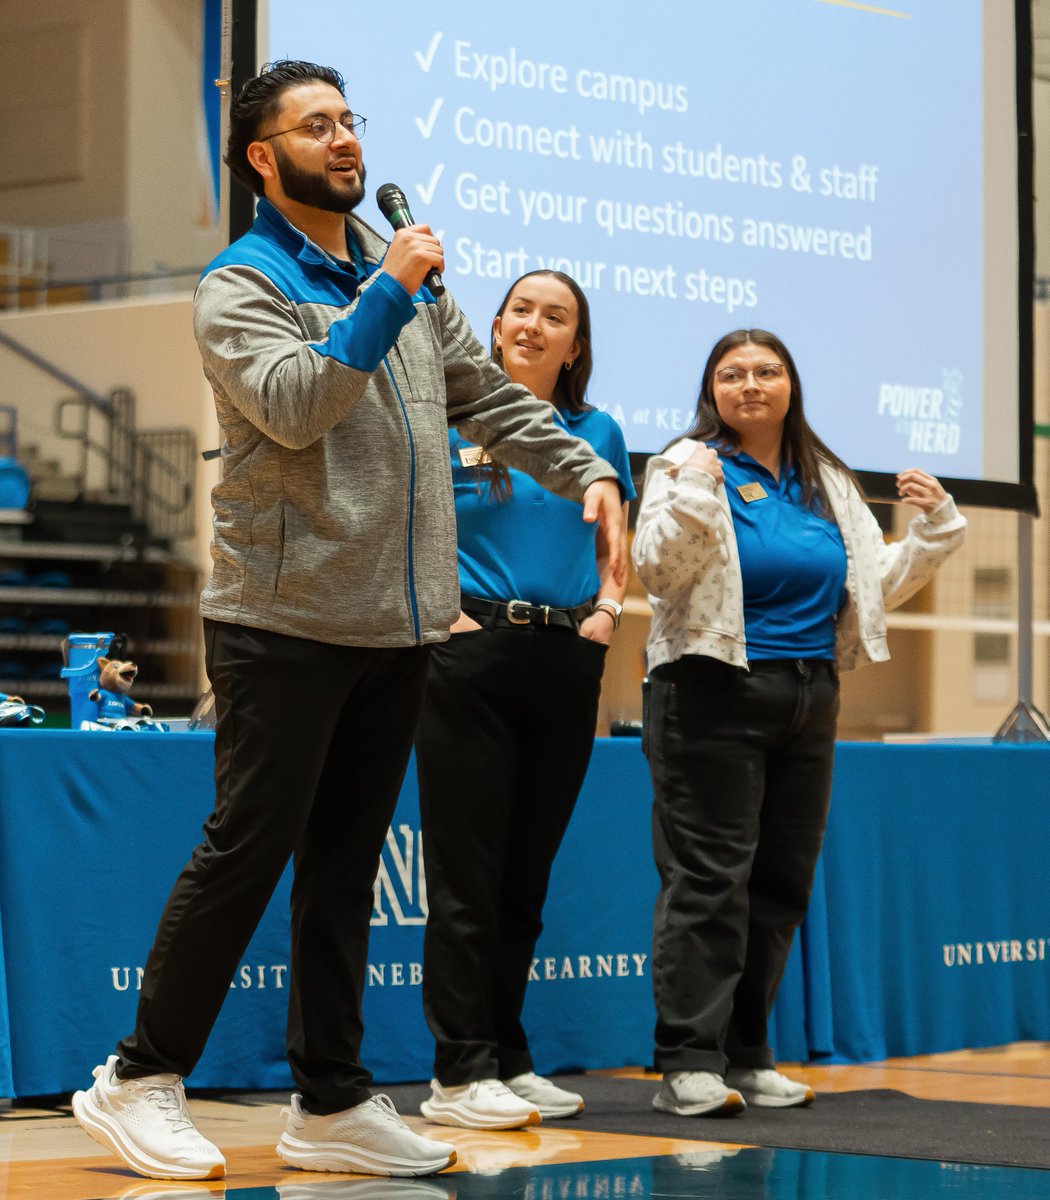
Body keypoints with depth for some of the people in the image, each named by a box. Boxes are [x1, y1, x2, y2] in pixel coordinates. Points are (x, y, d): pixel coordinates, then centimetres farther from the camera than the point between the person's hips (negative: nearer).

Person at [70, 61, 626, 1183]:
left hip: (396, 626, 7)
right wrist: (386, 293, -20)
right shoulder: (239, 285, -4)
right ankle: (137, 1081, 4)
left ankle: (331, 1102, 15)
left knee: (346, 865, 10)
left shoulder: (403, 275, 17)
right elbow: (295, 403, -20)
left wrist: (585, 468, 10)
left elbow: (489, 395, 22)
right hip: (287, 619, -6)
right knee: (247, 849, -6)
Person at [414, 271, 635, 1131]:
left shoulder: (599, 434, 13)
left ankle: (506, 1058, 17)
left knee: (527, 873, 9)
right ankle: (459, 1071, -2)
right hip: (472, 651, -4)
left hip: (566, 663, 4)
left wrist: (607, 607, 2)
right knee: (466, 873, -4)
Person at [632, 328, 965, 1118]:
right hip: (714, 696, -6)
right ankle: (688, 1063, -9)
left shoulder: (830, 487, 17)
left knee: (783, 882, 8)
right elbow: (657, 570, -13)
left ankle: (744, 1055, 15)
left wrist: (935, 529, 9)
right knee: (710, 877, -10)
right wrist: (692, 493, -25)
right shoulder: (692, 467, -1)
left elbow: (876, 587, 22)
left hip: (809, 699, 6)